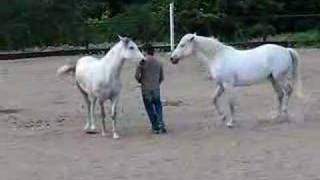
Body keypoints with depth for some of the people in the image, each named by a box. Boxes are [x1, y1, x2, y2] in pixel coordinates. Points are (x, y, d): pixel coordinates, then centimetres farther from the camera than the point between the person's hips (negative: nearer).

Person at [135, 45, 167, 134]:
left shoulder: (143, 62, -7)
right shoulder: (158, 63, 4)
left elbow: (137, 75, -10)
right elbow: (161, 77, 10)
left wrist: (140, 81, 11)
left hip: (146, 89, -2)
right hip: (156, 89, 3)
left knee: (149, 108, 8)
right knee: (158, 106, 16)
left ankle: (155, 127, 8)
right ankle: (161, 124, -2)